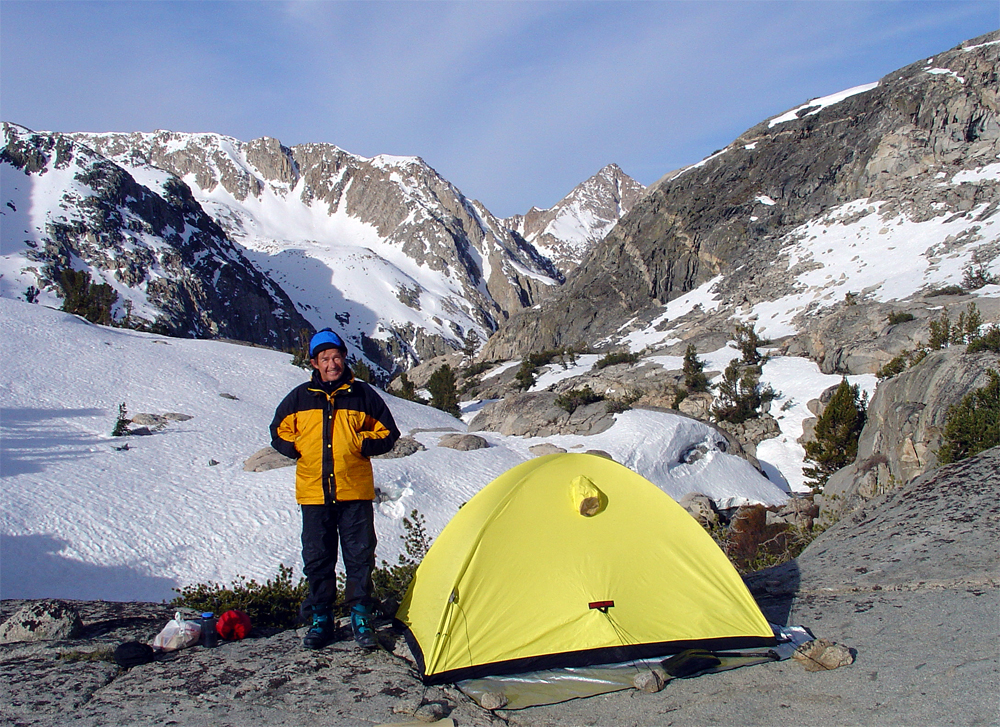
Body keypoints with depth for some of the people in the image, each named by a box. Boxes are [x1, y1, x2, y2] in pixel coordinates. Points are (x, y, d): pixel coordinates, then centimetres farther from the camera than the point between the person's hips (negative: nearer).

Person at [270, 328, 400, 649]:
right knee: (317, 559, 6)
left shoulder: (362, 394, 3)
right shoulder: (300, 397, 6)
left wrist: (359, 445, -6)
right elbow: (279, 433, 17)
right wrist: (299, 450, 1)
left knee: (359, 556, 1)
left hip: (355, 493, -1)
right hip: (313, 493, 1)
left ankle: (361, 618, 13)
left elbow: (387, 433, 9)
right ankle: (320, 619, 18)